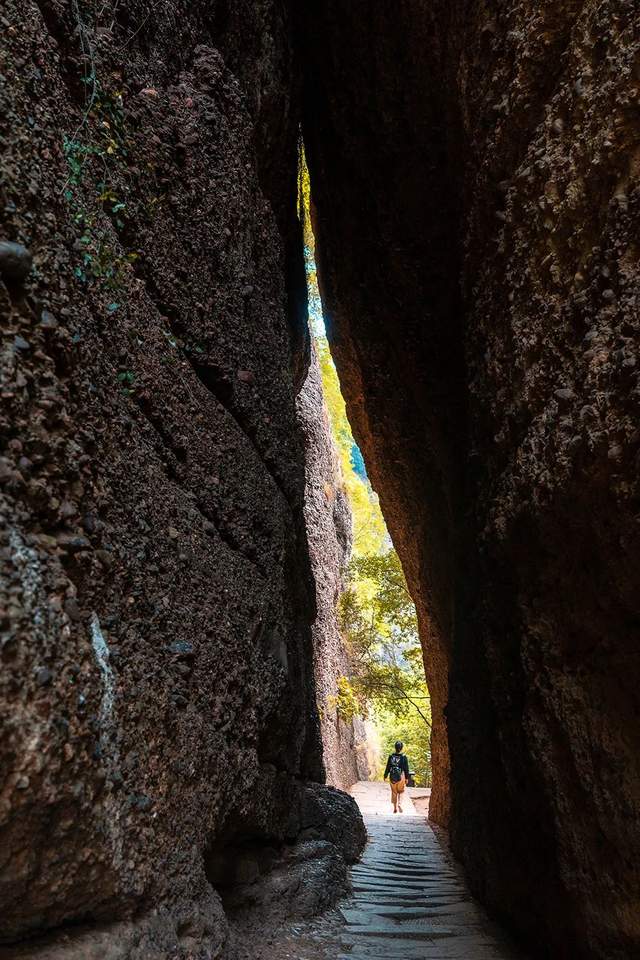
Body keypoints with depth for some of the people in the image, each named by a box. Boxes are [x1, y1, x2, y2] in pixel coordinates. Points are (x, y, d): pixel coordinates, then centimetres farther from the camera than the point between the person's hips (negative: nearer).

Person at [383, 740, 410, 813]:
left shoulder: (391, 756, -5)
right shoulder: (403, 757, -10)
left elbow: (388, 767, 0)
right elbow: (406, 768, -6)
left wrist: (385, 776, 10)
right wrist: (407, 778, 4)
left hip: (392, 777, 1)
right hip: (401, 777, -1)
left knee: (394, 792, 14)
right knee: (401, 791, 16)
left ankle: (395, 808, 17)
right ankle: (399, 804, -4)